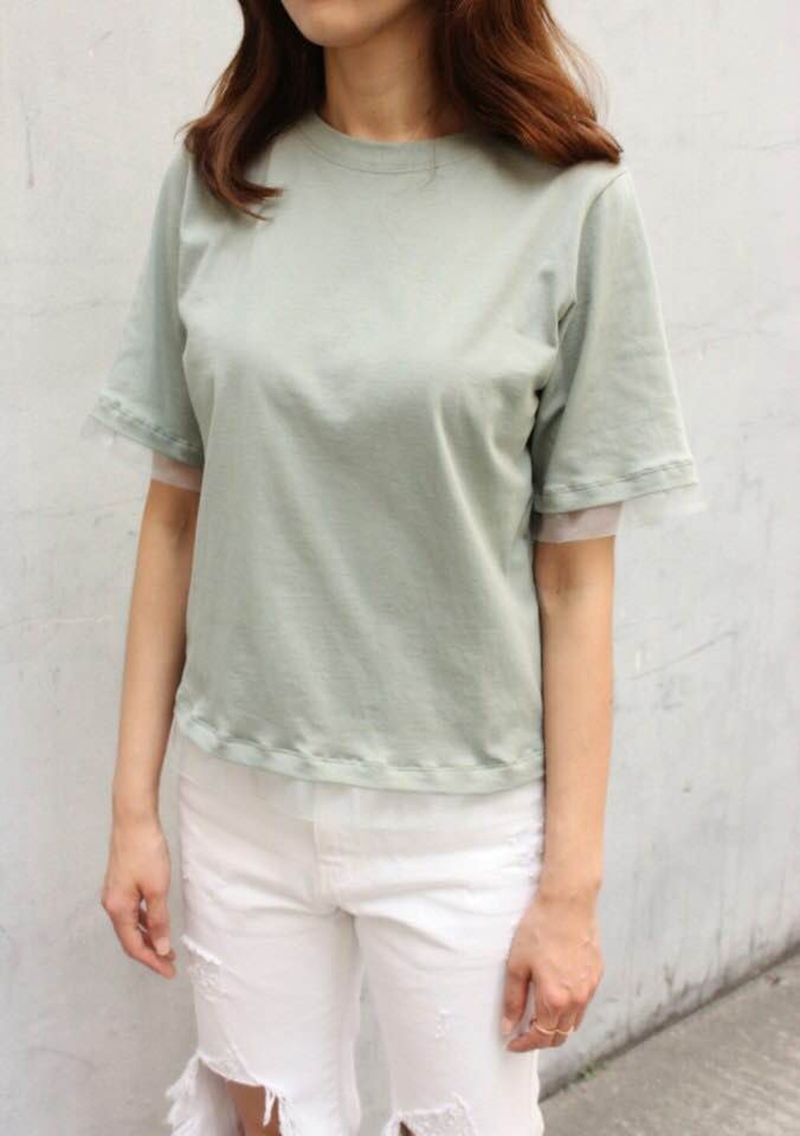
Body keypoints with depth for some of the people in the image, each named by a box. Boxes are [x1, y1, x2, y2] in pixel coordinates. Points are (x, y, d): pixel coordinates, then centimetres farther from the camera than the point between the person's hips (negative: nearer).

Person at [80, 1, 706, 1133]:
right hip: (240, 795, 3)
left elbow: (576, 583, -7)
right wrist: (134, 806, 4)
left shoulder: (573, 204, -9)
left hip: (460, 812, -2)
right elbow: (175, 517, 3)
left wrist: (572, 883, -5)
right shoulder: (212, 180, 0)